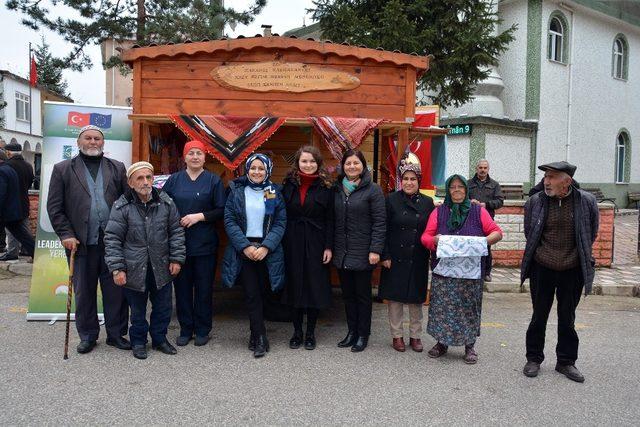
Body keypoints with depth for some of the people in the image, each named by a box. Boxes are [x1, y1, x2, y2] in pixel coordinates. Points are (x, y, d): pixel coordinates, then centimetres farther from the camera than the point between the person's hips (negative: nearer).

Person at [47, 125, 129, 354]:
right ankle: (87, 335, 23)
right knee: (83, 292, 9)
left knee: (116, 290, 5)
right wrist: (66, 234, -6)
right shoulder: (63, 169, 6)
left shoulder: (117, 168, 9)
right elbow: (54, 206, 3)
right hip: (81, 243, 0)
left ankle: (116, 333, 18)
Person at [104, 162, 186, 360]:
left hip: (161, 268, 3)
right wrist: (116, 268, -11)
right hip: (134, 269, -2)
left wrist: (176, 258, 0)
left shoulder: (166, 202, -1)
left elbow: (176, 232, 5)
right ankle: (138, 341, 30)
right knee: (137, 308, 11)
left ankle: (159, 338, 33)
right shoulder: (122, 206, -9)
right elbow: (112, 239, -7)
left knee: (163, 306, 14)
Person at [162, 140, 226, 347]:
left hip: (205, 244, -2)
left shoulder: (214, 180, 2)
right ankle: (185, 329, 20)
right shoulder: (174, 180, 8)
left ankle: (202, 330, 18)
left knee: (204, 288, 5)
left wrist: (200, 216, -13)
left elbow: (222, 211, -2)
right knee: (182, 287, 7)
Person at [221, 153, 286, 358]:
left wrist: (266, 246, -12)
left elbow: (280, 223, 1)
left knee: (260, 293, 5)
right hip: (243, 248, 0)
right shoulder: (236, 191, 5)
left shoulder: (274, 192, 6)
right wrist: (245, 246, -11)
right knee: (252, 293, -5)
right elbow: (229, 220, 0)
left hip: (267, 250, 1)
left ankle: (255, 334, 21)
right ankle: (260, 339, 0)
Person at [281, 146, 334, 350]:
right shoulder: (289, 185, 4)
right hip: (292, 243, 2)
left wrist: (328, 247, -7)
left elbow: (330, 220, -1)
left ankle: (310, 333, 18)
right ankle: (297, 331, 20)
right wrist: (281, 244, -2)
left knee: (315, 286, 4)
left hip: (316, 244, -1)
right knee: (295, 285, 7)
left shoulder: (325, 187, -1)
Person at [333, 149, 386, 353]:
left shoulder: (373, 190, -6)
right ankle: (351, 331, 24)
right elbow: (334, 220, 11)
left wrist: (375, 250, -15)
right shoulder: (337, 189, 8)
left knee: (362, 295, 6)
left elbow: (379, 222, -9)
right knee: (348, 294, 13)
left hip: (362, 253, -5)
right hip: (341, 252, 5)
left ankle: (363, 334, 18)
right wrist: (330, 247, 5)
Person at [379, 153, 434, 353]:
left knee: (416, 298, 9)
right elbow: (384, 230, -3)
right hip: (395, 258, -1)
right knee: (395, 298, 5)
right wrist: (385, 256, -8)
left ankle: (415, 336, 22)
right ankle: (397, 335, 18)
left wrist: (431, 256, 1)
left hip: (418, 260, 2)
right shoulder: (391, 200, -2)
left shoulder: (427, 202, 4)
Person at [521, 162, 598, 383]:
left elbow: (592, 234, 7)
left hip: (572, 270, 0)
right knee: (539, 316, 10)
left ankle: (566, 362, 26)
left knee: (567, 318, 12)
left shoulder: (587, 202, -8)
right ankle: (534, 359, 24)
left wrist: (580, 255, 10)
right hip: (542, 269, 0)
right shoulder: (535, 202, -7)